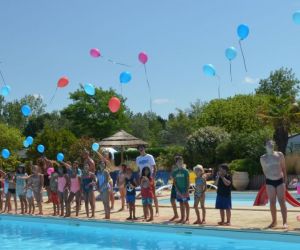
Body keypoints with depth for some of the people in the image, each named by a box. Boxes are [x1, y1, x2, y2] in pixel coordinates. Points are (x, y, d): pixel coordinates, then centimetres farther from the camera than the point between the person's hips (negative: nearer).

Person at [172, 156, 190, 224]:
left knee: (186, 203, 0)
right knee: (181, 203, 8)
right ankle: (182, 218, 15)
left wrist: (187, 190, -12)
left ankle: (187, 218, 4)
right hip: (178, 190, 3)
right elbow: (174, 182, 5)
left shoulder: (185, 171, -6)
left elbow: (188, 181, -6)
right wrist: (177, 190, -6)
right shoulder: (175, 172, 4)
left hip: (185, 190, -3)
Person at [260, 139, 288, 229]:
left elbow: (284, 167, 9)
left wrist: (285, 178, 9)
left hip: (280, 180, 0)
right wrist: (269, 177, 9)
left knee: (282, 202, -3)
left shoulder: (279, 154, 3)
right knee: (272, 202, 3)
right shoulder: (263, 158, 2)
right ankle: (274, 221, 14)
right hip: (269, 181, 0)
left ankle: (285, 222, -1)